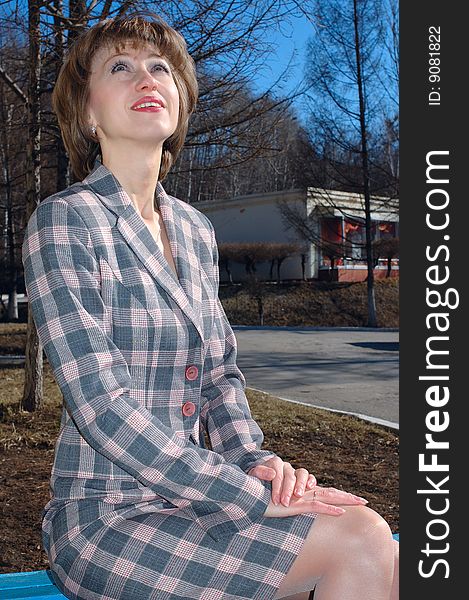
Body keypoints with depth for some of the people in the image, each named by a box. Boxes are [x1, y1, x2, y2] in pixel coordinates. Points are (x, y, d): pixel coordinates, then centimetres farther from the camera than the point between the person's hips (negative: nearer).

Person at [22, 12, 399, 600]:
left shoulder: (195, 229, 10)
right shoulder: (64, 221, -12)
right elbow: (102, 408, -19)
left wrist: (255, 460, -6)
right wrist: (251, 496, -20)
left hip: (186, 497, 6)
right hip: (106, 517, -6)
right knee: (360, 542, -19)